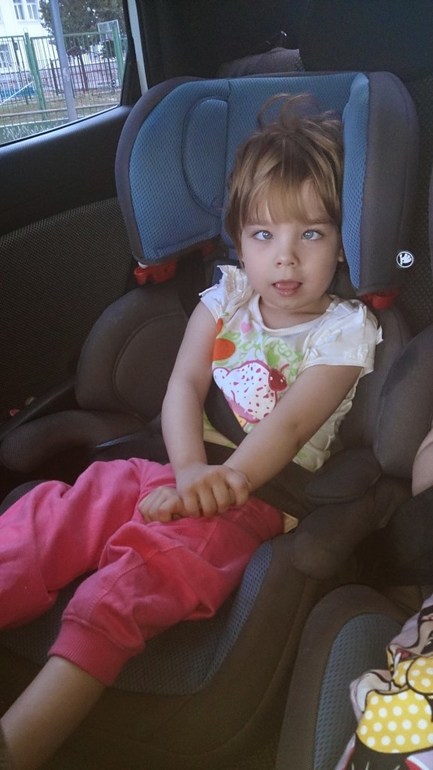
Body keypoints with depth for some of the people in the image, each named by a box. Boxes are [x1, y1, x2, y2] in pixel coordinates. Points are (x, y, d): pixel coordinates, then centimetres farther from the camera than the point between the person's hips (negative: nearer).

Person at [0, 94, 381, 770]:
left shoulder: (343, 329, 1)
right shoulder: (227, 296, 12)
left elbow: (293, 420, -13)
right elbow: (183, 386, 0)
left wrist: (227, 477, -31)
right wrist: (190, 471, -19)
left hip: (258, 491, -4)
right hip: (177, 467, 5)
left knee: (152, 562, -31)